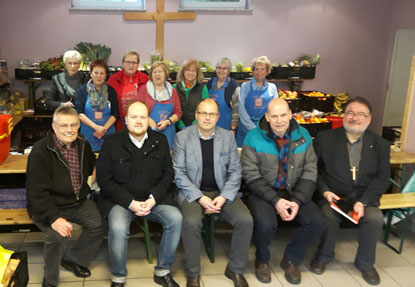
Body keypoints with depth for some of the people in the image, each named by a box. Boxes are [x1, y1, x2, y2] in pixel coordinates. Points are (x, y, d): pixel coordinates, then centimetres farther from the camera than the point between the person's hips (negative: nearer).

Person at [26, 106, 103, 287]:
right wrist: (53, 218, -31)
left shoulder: (82, 144, 4)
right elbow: (37, 192, -21)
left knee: (100, 224, -11)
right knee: (57, 235, -30)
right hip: (49, 206, -6)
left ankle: (72, 259, 16)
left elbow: (91, 165, 29)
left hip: (78, 202, 6)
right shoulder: (41, 151, -16)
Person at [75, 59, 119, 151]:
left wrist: (104, 128, -11)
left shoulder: (110, 91, 6)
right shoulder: (83, 90, 2)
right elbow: (79, 113, -4)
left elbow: (115, 113, 2)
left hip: (108, 133, 1)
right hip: (88, 133, -1)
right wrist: (96, 127, -14)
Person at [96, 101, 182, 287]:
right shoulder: (111, 143, -3)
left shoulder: (160, 140, 6)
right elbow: (104, 179, -5)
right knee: (118, 228, -31)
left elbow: (168, 173, 6)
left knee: (176, 219, -22)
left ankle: (162, 271, -1)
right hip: (120, 199, -2)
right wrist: (131, 202, -15)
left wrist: (153, 199, -11)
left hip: (154, 198, 3)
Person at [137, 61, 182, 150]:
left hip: (168, 133, 2)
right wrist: (149, 121, -14)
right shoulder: (144, 89, 6)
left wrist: (167, 122, -8)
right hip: (149, 131, -2)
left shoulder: (172, 91, 12)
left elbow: (178, 112, 8)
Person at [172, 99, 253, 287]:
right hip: (193, 192, -2)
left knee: (245, 220, -21)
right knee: (192, 222, -32)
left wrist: (224, 197, -13)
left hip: (222, 192, 2)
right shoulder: (182, 137, -2)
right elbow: (179, 173, -7)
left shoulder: (228, 137, 4)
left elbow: (235, 171, 3)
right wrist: (200, 197, -17)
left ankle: (235, 269, 4)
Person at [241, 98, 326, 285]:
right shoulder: (253, 137, -8)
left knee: (317, 222, -18)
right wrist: (275, 200, -22)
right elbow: (251, 175, -12)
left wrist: (297, 201, -15)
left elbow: (310, 172, -1)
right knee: (265, 223, -31)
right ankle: (262, 260, 4)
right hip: (263, 192, -3)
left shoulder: (303, 136, 1)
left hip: (294, 192, 3)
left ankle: (291, 259, 11)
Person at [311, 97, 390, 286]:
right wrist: (324, 191, -14)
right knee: (328, 215, -30)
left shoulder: (380, 144, 6)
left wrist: (363, 202, -14)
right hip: (332, 195, -1)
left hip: (364, 197, 2)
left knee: (375, 218, -26)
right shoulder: (325, 138, 3)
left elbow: (382, 178, 0)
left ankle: (365, 263, 2)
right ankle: (323, 256, 1)